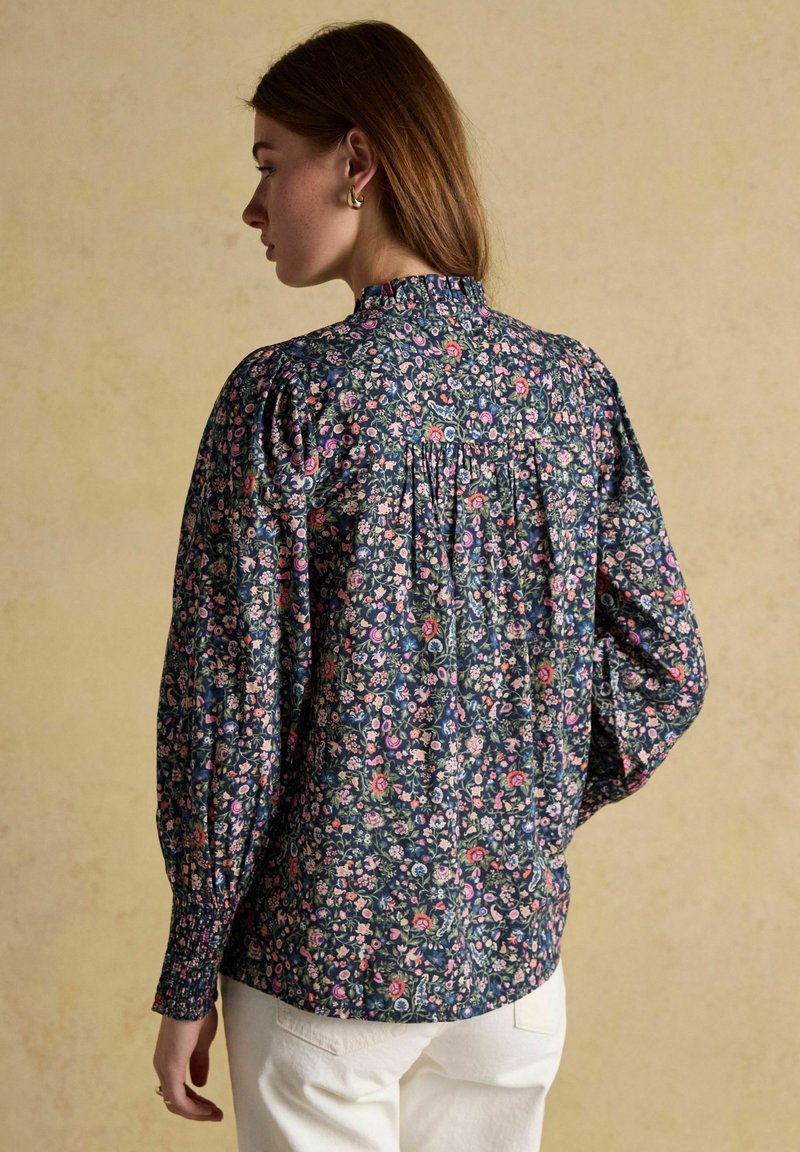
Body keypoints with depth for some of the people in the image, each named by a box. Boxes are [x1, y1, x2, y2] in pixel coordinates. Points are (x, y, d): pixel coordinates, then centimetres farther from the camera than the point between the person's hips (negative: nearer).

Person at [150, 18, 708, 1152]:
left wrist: (190, 983, -4)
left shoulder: (286, 394, -16)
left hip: (322, 960, -4)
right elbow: (668, 669, 0)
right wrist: (529, 821, 11)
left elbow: (229, 709, -14)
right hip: (513, 952, 4)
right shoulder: (576, 384, -3)